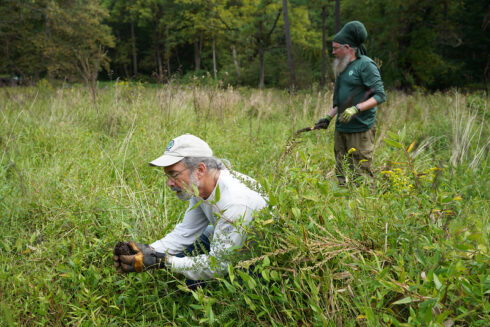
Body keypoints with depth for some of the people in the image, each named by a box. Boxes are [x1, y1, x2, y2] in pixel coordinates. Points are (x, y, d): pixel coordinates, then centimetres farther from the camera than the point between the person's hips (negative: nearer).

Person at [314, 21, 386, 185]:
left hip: (360, 130, -8)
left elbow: (380, 95, -15)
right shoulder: (343, 67, 17)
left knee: (361, 175, -7)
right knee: (340, 173, 10)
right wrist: (328, 117, 15)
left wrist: (356, 109, -24)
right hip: (341, 128, 8)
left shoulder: (366, 65, -9)